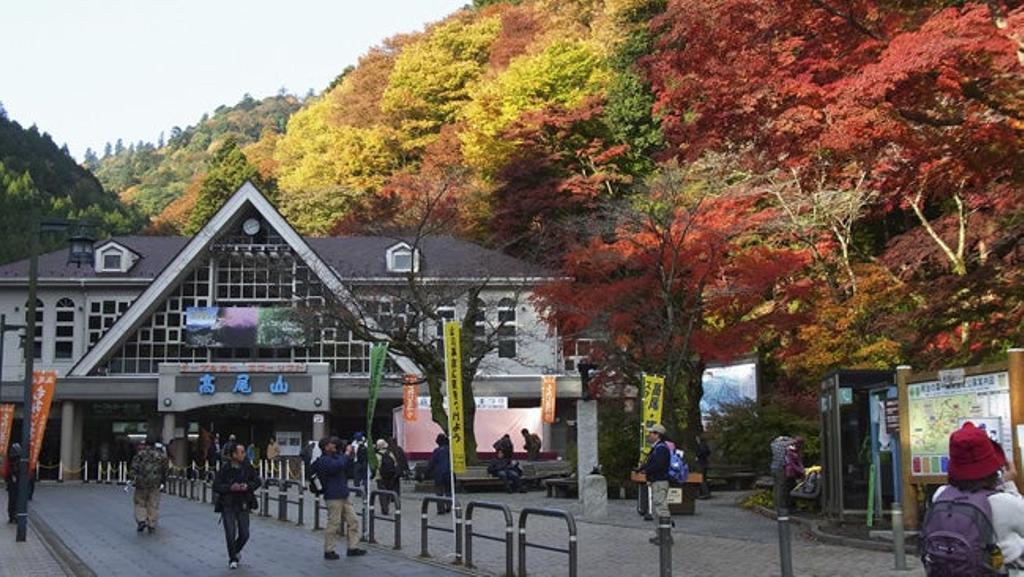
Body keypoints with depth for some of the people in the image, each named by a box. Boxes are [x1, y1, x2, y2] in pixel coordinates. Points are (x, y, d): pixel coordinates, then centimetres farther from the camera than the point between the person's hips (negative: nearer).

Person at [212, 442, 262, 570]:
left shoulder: (247, 467, -1)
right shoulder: (224, 469, -11)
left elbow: (258, 481, 5)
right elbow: (216, 486, -11)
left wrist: (248, 486, -15)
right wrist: (230, 487, -25)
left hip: (243, 505, 3)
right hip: (228, 506, -3)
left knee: (244, 534, 3)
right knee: (230, 534, -4)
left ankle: (236, 551, 35)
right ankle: (232, 559, 16)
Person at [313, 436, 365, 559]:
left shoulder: (336, 457, 19)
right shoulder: (324, 460, -10)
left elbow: (347, 471, 24)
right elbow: (338, 465, -28)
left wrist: (350, 457, 10)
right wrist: (347, 454, -16)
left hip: (343, 496, 9)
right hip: (333, 497, -9)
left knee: (353, 521, 7)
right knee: (334, 524, -6)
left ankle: (353, 547, 12)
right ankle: (328, 551, 3)